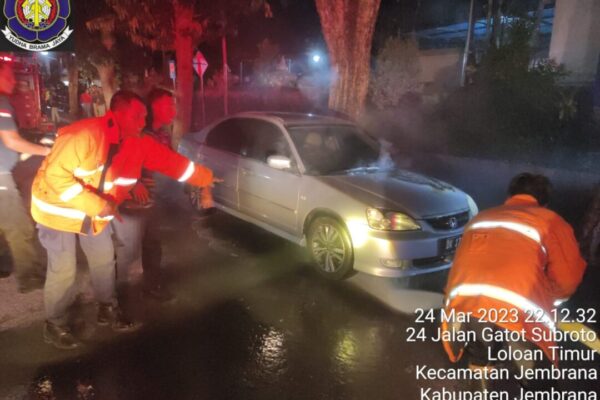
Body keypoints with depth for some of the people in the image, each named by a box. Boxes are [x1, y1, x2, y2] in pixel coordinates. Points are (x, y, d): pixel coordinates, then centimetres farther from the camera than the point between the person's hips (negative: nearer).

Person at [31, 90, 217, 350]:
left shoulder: (139, 143, -11)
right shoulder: (85, 134, -32)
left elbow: (170, 161, -4)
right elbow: (56, 175, -32)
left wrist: (204, 178, -4)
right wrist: (97, 205, -35)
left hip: (97, 213, 7)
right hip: (58, 209, -6)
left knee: (104, 261, 14)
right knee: (63, 272, -1)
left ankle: (108, 310, 35)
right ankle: (55, 325, 22)